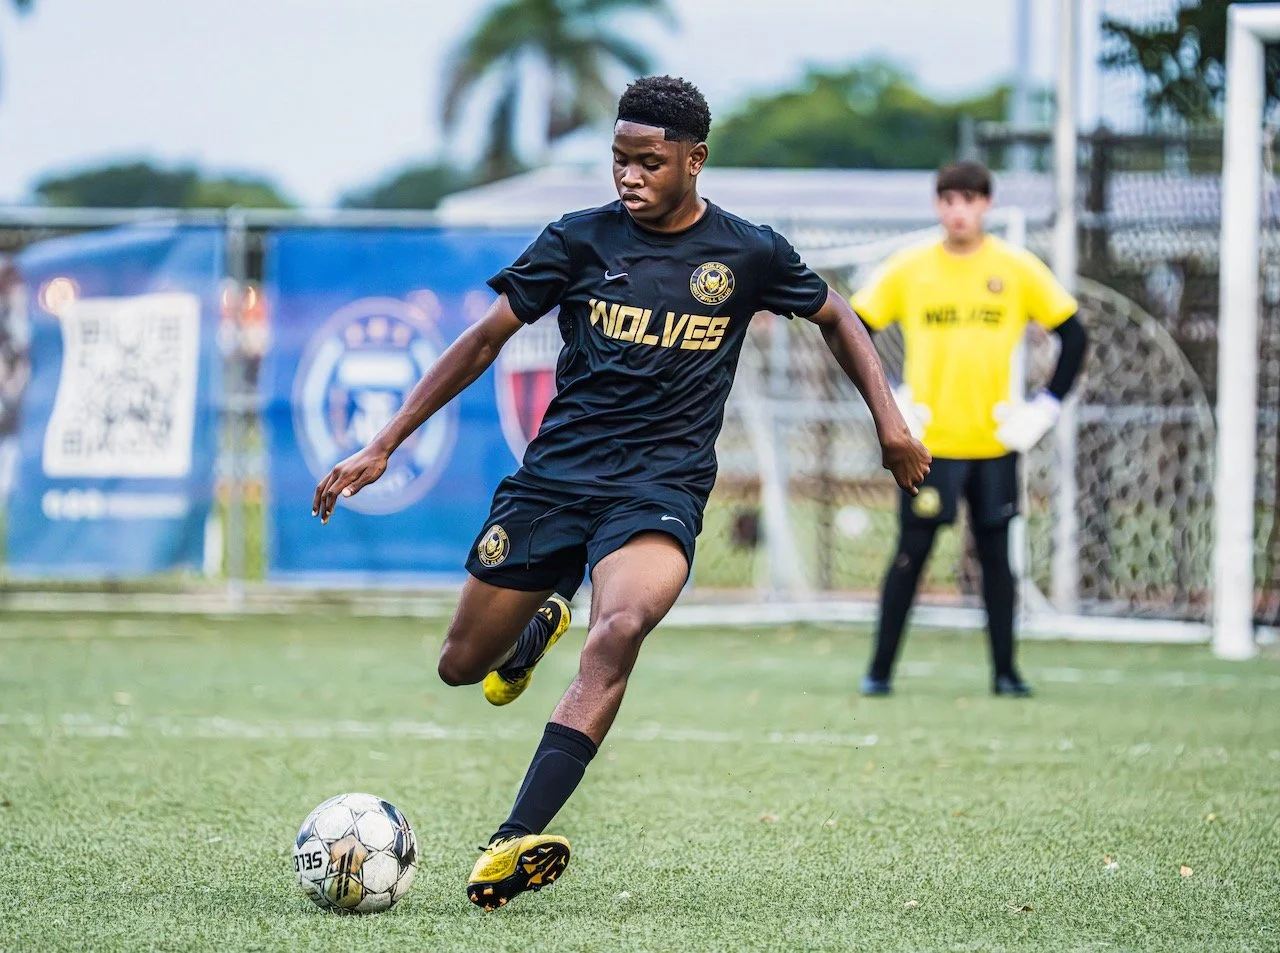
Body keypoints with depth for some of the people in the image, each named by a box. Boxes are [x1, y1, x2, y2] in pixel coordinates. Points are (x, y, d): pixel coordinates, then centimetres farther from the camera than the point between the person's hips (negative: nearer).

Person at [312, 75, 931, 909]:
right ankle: (543, 621, 45)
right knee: (462, 668, 6)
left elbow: (836, 317, 19)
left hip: (661, 488, -2)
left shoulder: (747, 253, 1)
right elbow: (485, 341, 5)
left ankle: (515, 842, -40)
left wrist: (889, 418, 8)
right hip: (556, 473, 2)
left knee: (619, 630, -33)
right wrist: (382, 448, 1)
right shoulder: (579, 241, 0)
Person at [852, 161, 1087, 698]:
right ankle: (880, 670, 3)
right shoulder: (908, 269, 1)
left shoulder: (1018, 270, 1)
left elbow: (1073, 336, 8)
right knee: (911, 554, -3)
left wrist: (1046, 407, 1)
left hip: (995, 440, 1)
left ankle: (1005, 671, 12)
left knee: (996, 555, 5)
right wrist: (885, 400, 1)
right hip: (927, 442, -1)